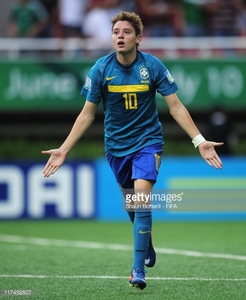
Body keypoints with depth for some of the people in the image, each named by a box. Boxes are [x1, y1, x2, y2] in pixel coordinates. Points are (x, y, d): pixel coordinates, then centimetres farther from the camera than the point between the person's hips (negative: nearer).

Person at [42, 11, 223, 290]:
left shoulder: (153, 66, -13)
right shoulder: (101, 69, -10)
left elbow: (175, 106, -9)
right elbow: (87, 113, -3)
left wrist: (199, 141, -16)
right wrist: (63, 149, -8)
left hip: (147, 140, -3)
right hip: (116, 144, 3)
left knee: (142, 194, -21)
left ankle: (138, 269, -18)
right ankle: (147, 245, 43)